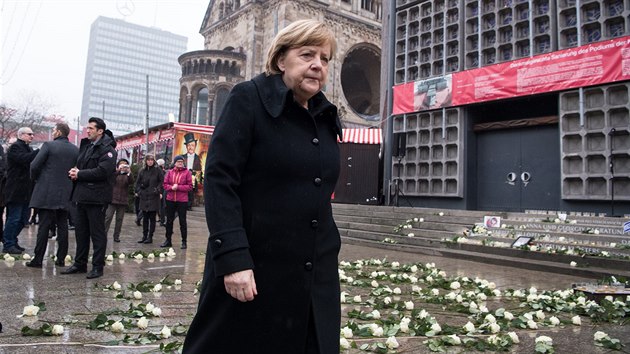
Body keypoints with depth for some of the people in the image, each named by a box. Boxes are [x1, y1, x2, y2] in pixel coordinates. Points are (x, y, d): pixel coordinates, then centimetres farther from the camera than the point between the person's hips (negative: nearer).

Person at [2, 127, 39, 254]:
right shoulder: (15, 147, -8)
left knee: (23, 219, 14)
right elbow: (24, 159, -26)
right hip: (16, 190, -9)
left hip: (26, 191, 9)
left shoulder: (29, 149, 20)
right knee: (14, 219, -4)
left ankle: (12, 241, 26)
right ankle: (8, 245, 5)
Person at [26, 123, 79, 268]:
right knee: (62, 226, 9)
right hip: (65, 194, 4)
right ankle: (61, 258, 12)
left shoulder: (48, 145, -7)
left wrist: (35, 179, 8)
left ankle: (38, 259, 4)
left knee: (44, 226, 0)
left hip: (47, 192, -4)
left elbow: (34, 165, -10)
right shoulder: (76, 150, 5)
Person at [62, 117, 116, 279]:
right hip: (82, 194, 8)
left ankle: (98, 266, 9)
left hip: (96, 197, -8)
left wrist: (80, 174, -13)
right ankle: (80, 264, 25)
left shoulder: (107, 149, -10)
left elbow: (103, 171, -21)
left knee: (97, 232, 0)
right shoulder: (85, 145, 15)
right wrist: (75, 171, -1)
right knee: (80, 230, 14)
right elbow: (79, 164, 23)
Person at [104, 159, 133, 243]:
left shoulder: (127, 175, 9)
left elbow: (131, 182, -9)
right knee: (108, 217, -5)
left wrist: (129, 172, -26)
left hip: (123, 201, 2)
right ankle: (104, 234, -1)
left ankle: (116, 236, 11)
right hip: (112, 199, -2)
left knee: (119, 219, 5)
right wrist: (119, 170, -27)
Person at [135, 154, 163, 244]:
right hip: (144, 197, 4)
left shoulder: (157, 170, -2)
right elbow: (138, 182, 14)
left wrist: (159, 191, -9)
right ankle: (144, 236, 18)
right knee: (145, 218, 10)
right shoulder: (142, 171, 9)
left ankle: (150, 237, 7)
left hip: (154, 197, -4)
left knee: (152, 218, 1)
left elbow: (162, 181, -2)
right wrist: (138, 191, 4)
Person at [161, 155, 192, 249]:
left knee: (182, 221, 3)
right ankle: (168, 241, 23)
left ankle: (184, 242, 11)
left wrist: (178, 187, -15)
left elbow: (190, 186, -6)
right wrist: (171, 187, -14)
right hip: (170, 200, 3)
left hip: (182, 200, -3)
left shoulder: (187, 172, -1)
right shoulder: (170, 172, 8)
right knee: (169, 221, 11)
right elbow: (165, 184, 5)